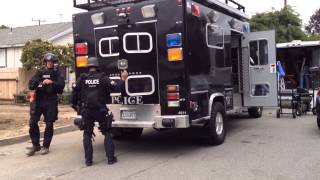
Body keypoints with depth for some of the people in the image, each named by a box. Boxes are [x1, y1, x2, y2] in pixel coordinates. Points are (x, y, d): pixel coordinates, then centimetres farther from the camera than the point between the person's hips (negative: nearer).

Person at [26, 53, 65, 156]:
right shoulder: (40, 73, 12)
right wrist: (42, 83, -20)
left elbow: (61, 85, -7)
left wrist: (52, 83, -24)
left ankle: (45, 146, 12)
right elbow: (31, 85, -2)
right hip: (38, 101, 2)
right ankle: (35, 145, 7)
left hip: (51, 102, -1)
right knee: (33, 123, -5)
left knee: (49, 124, 1)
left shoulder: (57, 74, 8)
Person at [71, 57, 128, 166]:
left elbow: (75, 93, 3)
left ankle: (88, 160, 10)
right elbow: (116, 87, -7)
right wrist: (123, 79, 8)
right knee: (107, 133, 11)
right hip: (100, 110, -1)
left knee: (87, 134, 12)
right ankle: (111, 158, 9)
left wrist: (75, 105, 18)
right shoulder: (102, 78, -4)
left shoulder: (82, 78, 1)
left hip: (86, 111, 1)